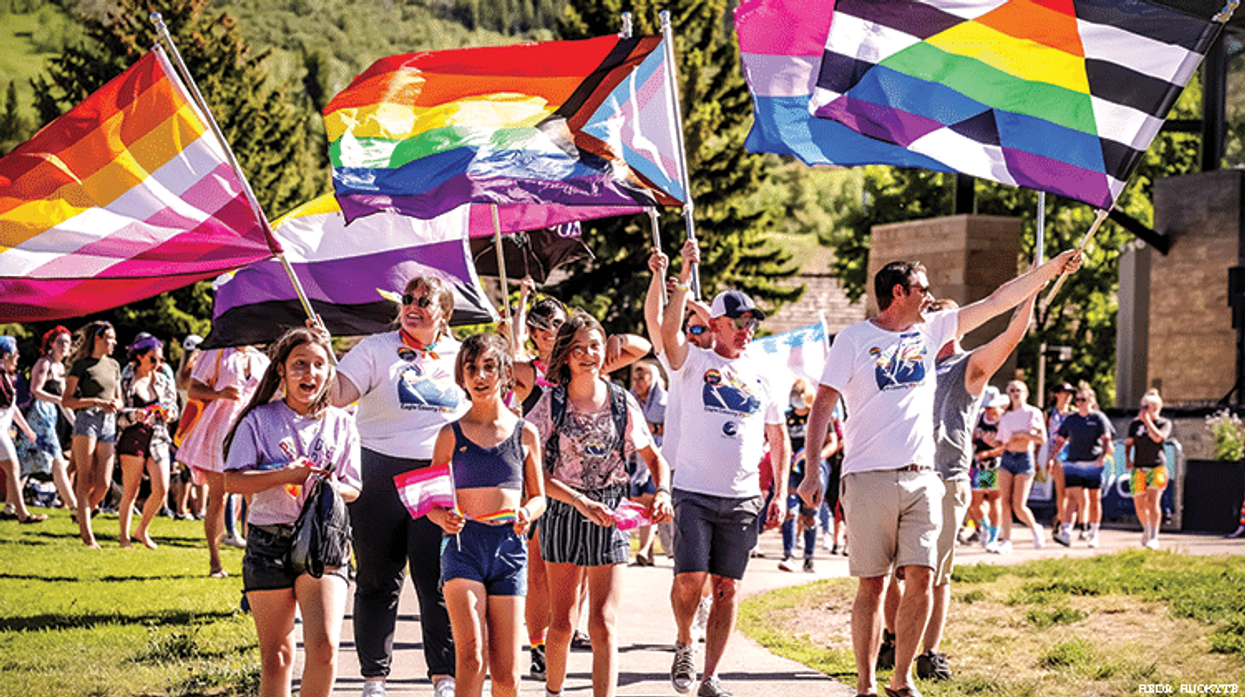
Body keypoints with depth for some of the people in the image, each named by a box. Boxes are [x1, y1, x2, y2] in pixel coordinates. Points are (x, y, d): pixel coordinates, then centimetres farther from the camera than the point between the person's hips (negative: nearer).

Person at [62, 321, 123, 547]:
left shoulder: (113, 365, 19)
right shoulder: (81, 365, 1)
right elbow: (67, 400, -2)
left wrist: (115, 405, 1)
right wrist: (96, 402, -14)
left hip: (108, 423, 5)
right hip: (86, 420, -5)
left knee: (104, 483, -4)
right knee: (85, 479, -9)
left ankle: (83, 515, 20)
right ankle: (86, 532, -10)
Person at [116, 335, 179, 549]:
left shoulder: (163, 381, 11)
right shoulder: (126, 381, -1)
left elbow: (174, 407, 18)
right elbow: (118, 415, -2)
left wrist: (169, 413, -5)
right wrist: (134, 415, -22)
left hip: (157, 439, 4)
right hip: (133, 438, -4)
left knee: (161, 491, -6)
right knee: (130, 492, -2)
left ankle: (141, 530, 15)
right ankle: (124, 536, 10)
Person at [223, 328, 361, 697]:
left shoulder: (341, 423, 8)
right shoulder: (259, 420, 2)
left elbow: (353, 488, 12)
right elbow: (232, 480, -4)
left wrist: (335, 488, -11)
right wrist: (284, 476, -17)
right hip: (269, 542, 0)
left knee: (325, 646, -16)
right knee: (276, 654, 6)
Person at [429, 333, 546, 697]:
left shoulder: (525, 434, 9)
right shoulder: (451, 435, 5)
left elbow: (538, 497, 16)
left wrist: (528, 513, -7)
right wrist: (443, 518, -14)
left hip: (509, 547, 2)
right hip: (463, 546, -2)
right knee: (471, 655, -18)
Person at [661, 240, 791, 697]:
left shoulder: (762, 377, 13)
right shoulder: (694, 362, 3)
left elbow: (779, 438, 18)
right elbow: (669, 332, -19)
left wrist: (780, 494, 10)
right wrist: (684, 282, -27)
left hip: (743, 499, 3)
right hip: (694, 492, -3)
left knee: (726, 588, 2)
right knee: (690, 578, -11)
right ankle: (684, 645, 18)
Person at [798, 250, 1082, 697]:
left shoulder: (930, 330, 14)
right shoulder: (853, 340, 0)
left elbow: (998, 301, 17)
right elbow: (823, 405, -3)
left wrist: (1052, 268, 14)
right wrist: (811, 472, -10)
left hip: (921, 479, 4)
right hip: (869, 478, -4)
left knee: (921, 577, -5)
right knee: (872, 585, -2)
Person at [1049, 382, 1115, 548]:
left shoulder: (1099, 418, 3)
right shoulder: (1070, 419, 14)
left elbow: (1106, 440, -5)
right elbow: (1060, 441, 17)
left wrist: (1103, 455, -23)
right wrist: (1051, 459, 7)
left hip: (1093, 465, -2)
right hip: (1073, 464, 2)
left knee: (1094, 499, 4)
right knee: (1071, 497, -9)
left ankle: (1093, 533, 16)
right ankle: (1066, 532, -18)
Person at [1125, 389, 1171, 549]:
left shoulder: (1164, 423, 1)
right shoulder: (1135, 424, 8)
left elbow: (1158, 437, -17)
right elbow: (1129, 443, 12)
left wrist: (1147, 420, -14)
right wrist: (1127, 458, -4)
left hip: (1157, 467, -3)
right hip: (1139, 468, 3)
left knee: (1152, 501, -17)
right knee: (1139, 503, 1)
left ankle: (1154, 537, -15)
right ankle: (1146, 529, 28)